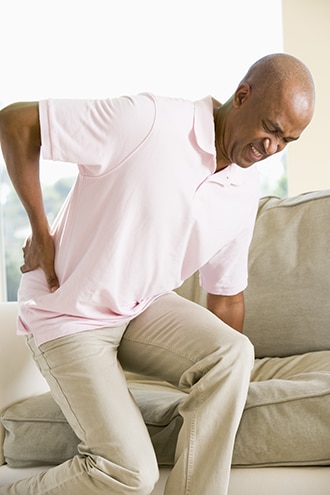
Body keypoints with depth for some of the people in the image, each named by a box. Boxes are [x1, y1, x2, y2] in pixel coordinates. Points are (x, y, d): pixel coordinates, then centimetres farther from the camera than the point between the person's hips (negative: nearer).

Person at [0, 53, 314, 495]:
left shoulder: (245, 191, -1)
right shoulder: (148, 121, -23)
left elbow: (226, 293, 10)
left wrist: (229, 391, 14)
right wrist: (40, 231, -16)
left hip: (145, 307, 6)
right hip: (69, 313, -6)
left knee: (233, 353, -22)